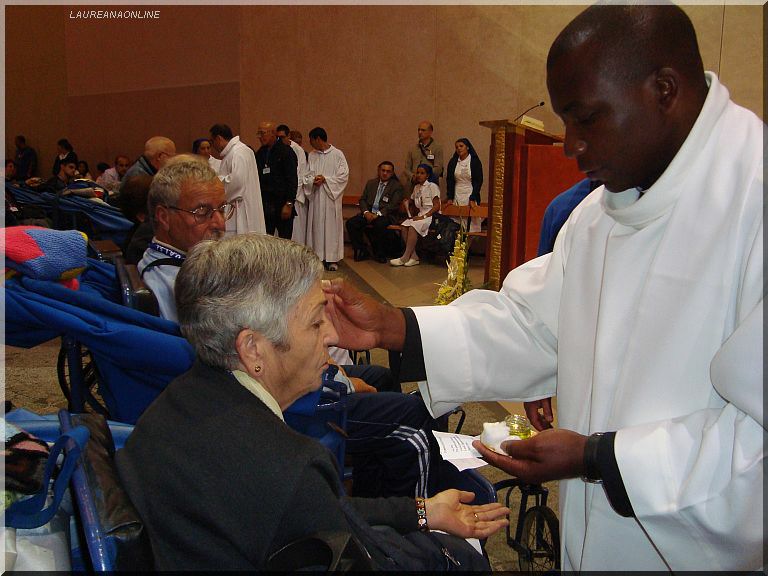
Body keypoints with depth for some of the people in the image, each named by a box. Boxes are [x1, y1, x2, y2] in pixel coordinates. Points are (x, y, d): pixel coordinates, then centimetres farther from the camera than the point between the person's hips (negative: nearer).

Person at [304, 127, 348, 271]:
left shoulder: (337, 154, -2)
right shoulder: (312, 155, 10)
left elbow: (344, 175, -6)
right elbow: (307, 175, 9)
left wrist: (325, 179, -13)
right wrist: (313, 181, -13)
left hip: (331, 196, -3)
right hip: (316, 196, 4)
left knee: (331, 225, -1)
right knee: (316, 225, 3)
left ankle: (332, 259, 3)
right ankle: (317, 257, 9)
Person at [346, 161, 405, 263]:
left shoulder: (397, 186, 2)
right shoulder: (371, 183, 18)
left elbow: (393, 205, -9)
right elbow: (363, 199, 13)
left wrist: (378, 214, -19)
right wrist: (366, 212, -8)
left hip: (386, 215, -5)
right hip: (369, 213, 5)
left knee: (380, 225, -39)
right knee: (350, 223, -18)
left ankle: (380, 254, -17)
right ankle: (362, 252, -6)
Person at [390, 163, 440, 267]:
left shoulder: (432, 186, -3)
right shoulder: (416, 187, 18)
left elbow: (437, 206, -11)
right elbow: (412, 205, 30)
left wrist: (423, 216, -17)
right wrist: (412, 215, 11)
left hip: (431, 216, -6)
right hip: (420, 215, 6)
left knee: (413, 227, -32)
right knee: (404, 226, -23)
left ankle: (405, 258, -29)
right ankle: (414, 256, -23)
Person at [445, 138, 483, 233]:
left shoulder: (475, 162, 0)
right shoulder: (453, 162, 9)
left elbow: (478, 181, -3)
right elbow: (449, 180, 10)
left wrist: (473, 199, -11)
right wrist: (450, 198, 1)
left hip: (470, 194, -3)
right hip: (457, 196, 3)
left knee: (472, 222, -8)